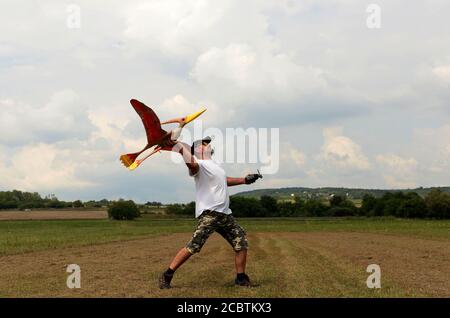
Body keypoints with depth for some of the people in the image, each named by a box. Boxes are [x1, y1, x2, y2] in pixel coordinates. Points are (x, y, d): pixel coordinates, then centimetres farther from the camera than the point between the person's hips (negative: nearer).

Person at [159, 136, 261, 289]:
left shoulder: (214, 164, 21)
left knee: (241, 242, 10)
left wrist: (244, 180, 35)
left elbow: (224, 180, 39)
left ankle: (241, 278, 22)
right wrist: (180, 146, -46)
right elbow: (191, 163, -33)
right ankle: (166, 276, -9)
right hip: (209, 213, -9)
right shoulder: (199, 165, -8)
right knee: (193, 246, -17)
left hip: (225, 214, 9)